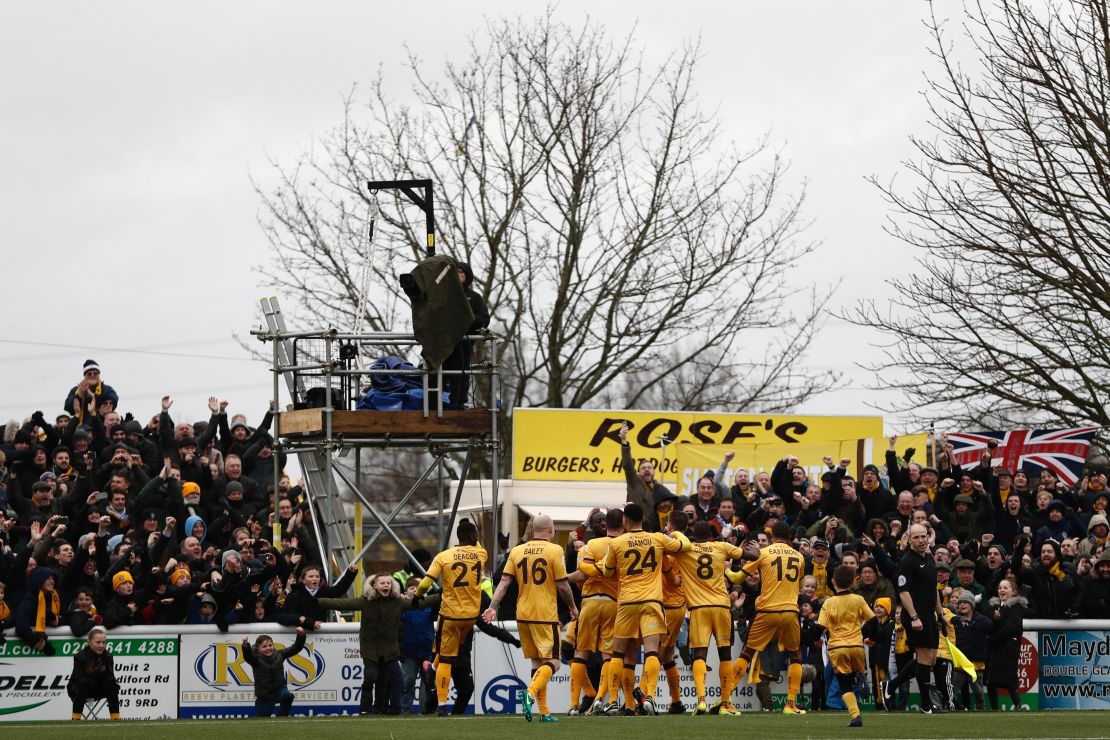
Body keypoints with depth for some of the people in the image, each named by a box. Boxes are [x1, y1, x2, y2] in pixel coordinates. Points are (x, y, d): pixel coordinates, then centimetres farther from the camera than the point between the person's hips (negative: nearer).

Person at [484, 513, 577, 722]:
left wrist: (492, 607, 0)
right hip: (546, 615, -5)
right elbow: (563, 586, -6)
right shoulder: (554, 550, -6)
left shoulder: (516, 551, 7)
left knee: (537, 662, 14)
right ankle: (531, 692, -30)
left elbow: (504, 582, 1)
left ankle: (544, 712, 11)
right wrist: (572, 607, 9)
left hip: (523, 615, 5)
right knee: (552, 662, -2)